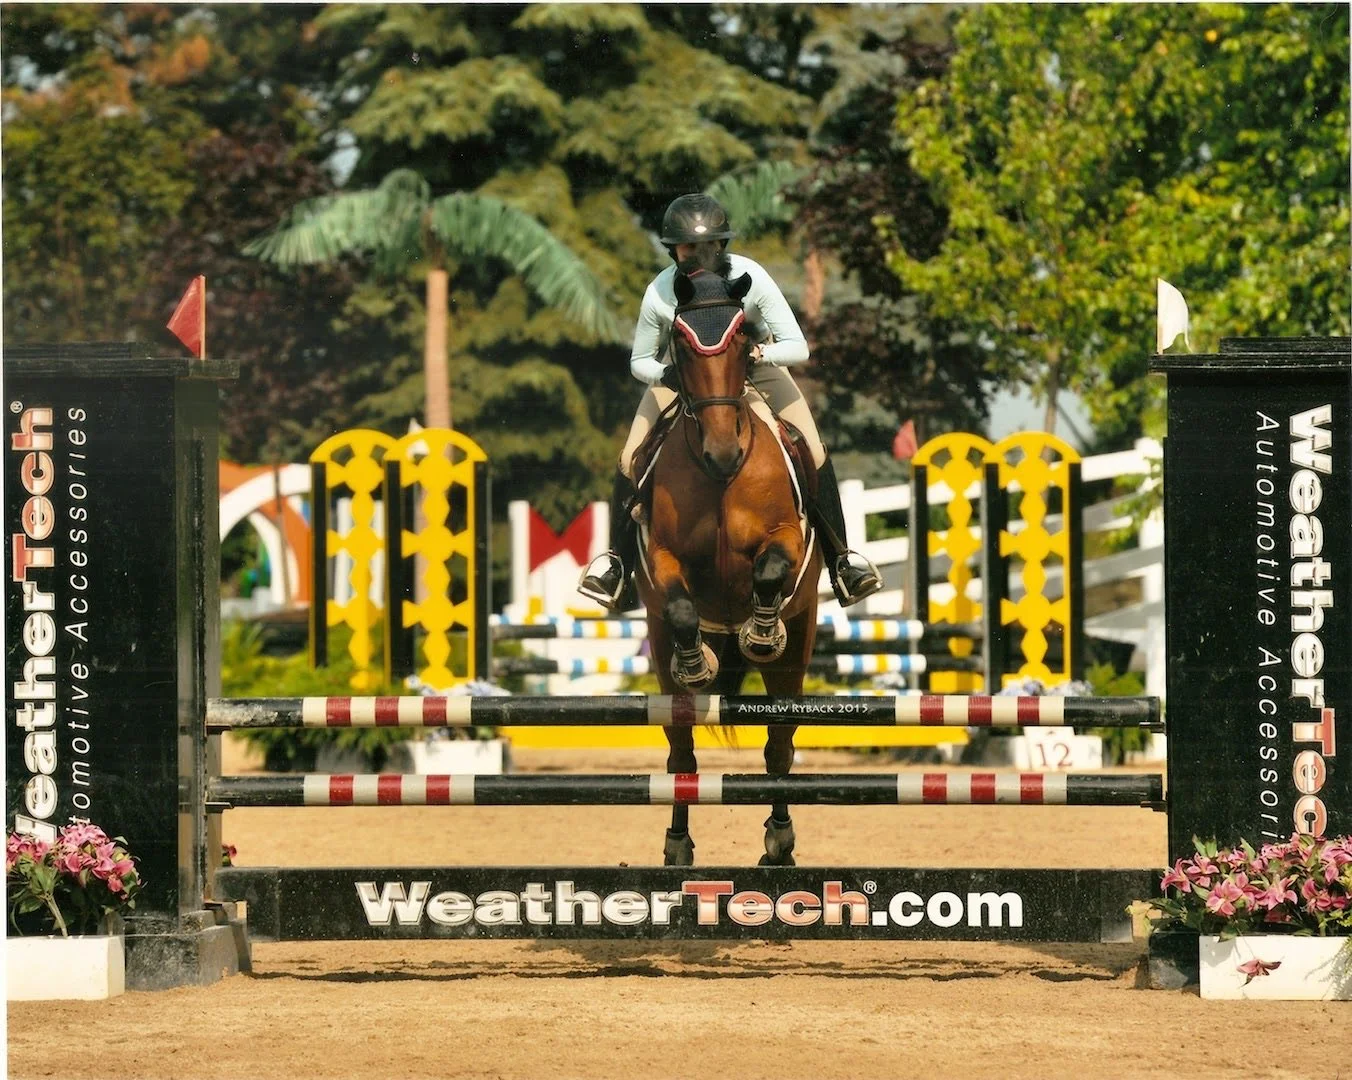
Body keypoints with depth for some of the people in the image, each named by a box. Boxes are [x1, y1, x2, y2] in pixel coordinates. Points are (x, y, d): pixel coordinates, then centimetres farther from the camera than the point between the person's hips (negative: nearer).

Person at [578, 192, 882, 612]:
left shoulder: (750, 279, -30)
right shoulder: (659, 295, -27)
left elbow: (798, 348, -27)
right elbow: (640, 361, -11)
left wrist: (760, 353, -47)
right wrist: (666, 375, -33)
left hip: (755, 369, 0)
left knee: (813, 454, -13)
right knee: (631, 460, -12)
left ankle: (840, 558, 3)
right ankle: (619, 559, 9)